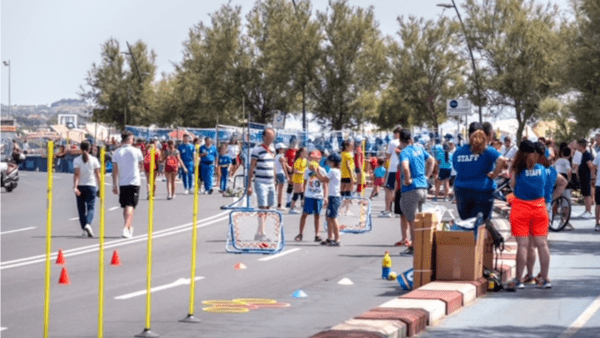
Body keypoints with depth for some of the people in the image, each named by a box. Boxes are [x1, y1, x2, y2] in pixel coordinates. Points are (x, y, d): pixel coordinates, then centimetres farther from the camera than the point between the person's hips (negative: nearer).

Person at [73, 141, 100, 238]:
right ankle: (88, 224, -26)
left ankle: (84, 230, 11)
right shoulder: (94, 160, 0)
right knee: (90, 207, 0)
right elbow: (97, 174, 1)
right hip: (91, 186, -1)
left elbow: (76, 174, -12)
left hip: (80, 186, 1)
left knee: (81, 208, 10)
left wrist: (75, 186, -17)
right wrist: (99, 186, 11)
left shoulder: (76, 160, -2)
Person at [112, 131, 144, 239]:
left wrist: (115, 185, 7)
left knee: (125, 206, 15)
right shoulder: (136, 151, -3)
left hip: (122, 183, 3)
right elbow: (141, 167, 11)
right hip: (134, 182, -3)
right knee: (130, 206, -7)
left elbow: (115, 170, 2)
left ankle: (130, 228, 26)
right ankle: (126, 227, -23)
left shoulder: (117, 152, 2)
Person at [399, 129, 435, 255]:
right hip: (423, 187, 8)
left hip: (411, 189, -8)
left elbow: (405, 166, -33)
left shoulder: (404, 153, -13)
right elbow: (431, 161, 24)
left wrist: (407, 180, -18)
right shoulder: (419, 150, 10)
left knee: (412, 221, 0)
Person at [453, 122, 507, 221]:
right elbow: (502, 161, -20)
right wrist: (494, 175, -6)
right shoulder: (487, 151, -5)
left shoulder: (458, 152, 7)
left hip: (461, 190, 4)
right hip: (482, 191, -4)